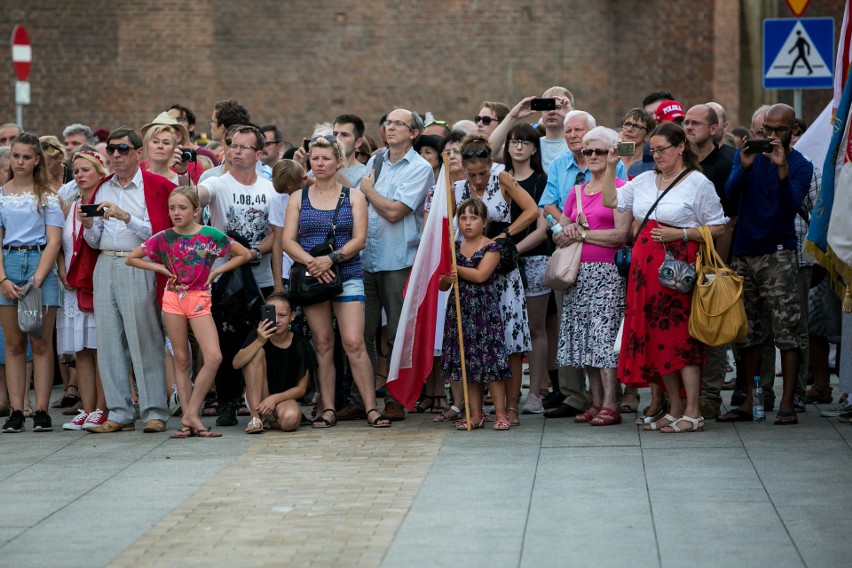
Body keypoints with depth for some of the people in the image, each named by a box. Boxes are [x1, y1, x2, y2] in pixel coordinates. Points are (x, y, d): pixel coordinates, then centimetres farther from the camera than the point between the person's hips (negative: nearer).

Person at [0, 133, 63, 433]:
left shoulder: (48, 196, 4)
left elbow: (54, 241, -2)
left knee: (41, 343, -2)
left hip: (41, 265, -2)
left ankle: (41, 411, -1)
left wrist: (37, 280, -13)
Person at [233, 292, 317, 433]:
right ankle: (256, 417, -21)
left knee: (290, 419, -39)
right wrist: (259, 342, -36)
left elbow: (301, 388, -7)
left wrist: (274, 398, -22)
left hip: (284, 398, -1)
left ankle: (273, 421, 3)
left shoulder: (301, 345, -10)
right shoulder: (258, 336, -7)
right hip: (256, 399, 1)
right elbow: (236, 364, -23)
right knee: (258, 352, -22)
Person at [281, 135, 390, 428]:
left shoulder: (354, 197, 7)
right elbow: (288, 240, 2)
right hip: (311, 279, 2)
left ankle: (371, 408, -10)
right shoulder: (298, 198, 10)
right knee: (322, 344, 2)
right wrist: (311, 262, -16)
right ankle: (327, 409, 5)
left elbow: (359, 239, -3)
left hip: (347, 276, -2)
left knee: (354, 343, -11)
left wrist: (331, 258, -19)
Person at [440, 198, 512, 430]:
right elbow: (442, 285, 10)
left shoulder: (491, 247, -3)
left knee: (490, 361, -7)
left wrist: (456, 268, -7)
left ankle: (501, 413, -2)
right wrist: (448, 278, -13)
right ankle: (475, 415, 12)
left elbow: (481, 275, -17)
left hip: (485, 310, -5)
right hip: (461, 310, 5)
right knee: (467, 363, 6)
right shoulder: (454, 248, 10)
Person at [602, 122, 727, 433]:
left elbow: (717, 227, -5)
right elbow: (610, 200, 20)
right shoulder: (645, 180, 15)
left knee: (681, 335, -9)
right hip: (646, 267, 6)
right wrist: (611, 167, 11)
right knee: (656, 336, 5)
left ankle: (692, 414, -6)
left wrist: (680, 234, -14)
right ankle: (675, 409, 14)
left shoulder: (698, 183, -3)